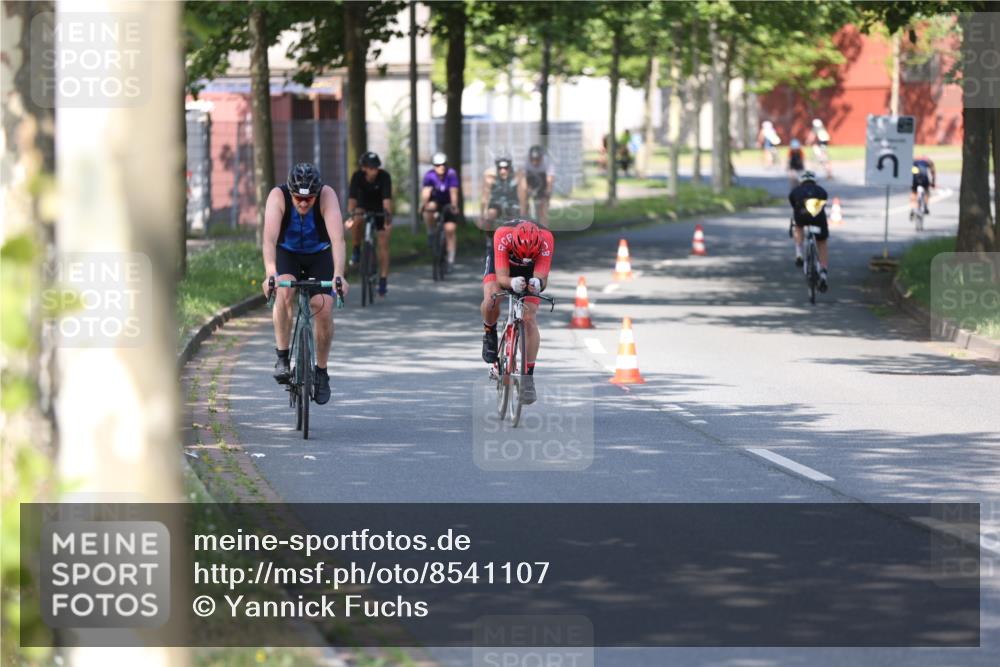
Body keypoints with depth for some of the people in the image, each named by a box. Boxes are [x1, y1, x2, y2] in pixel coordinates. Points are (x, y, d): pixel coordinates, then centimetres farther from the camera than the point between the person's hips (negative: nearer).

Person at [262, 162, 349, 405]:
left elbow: (337, 239, -41)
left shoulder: (327, 196, -30)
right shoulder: (278, 196, -30)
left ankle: (321, 371, 4)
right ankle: (282, 357, -19)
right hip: (287, 254, 0)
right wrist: (270, 273, -56)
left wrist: (338, 274, -55)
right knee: (284, 290, -32)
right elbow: (269, 238, -41)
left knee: (324, 309, -17)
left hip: (319, 255, 1)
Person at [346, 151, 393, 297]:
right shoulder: (357, 176, -24)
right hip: (363, 207, 0)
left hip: (380, 209, 0)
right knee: (357, 221, -34)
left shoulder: (384, 176, -27)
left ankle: (383, 279, -3)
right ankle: (356, 250, -10)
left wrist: (388, 218, -47)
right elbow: (352, 198, -31)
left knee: (383, 244, -8)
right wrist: (351, 215, -47)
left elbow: (387, 199, -35)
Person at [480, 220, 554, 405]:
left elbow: (541, 278, -40)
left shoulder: (546, 240, -38)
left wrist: (537, 284, -63)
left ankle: (528, 375, -6)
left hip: (530, 272, 1)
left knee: (530, 319, -13)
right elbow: (501, 277, -41)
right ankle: (490, 333, 4)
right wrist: (512, 283, -63)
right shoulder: (502, 236, -40)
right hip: (501, 260, -1)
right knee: (491, 301, -29)